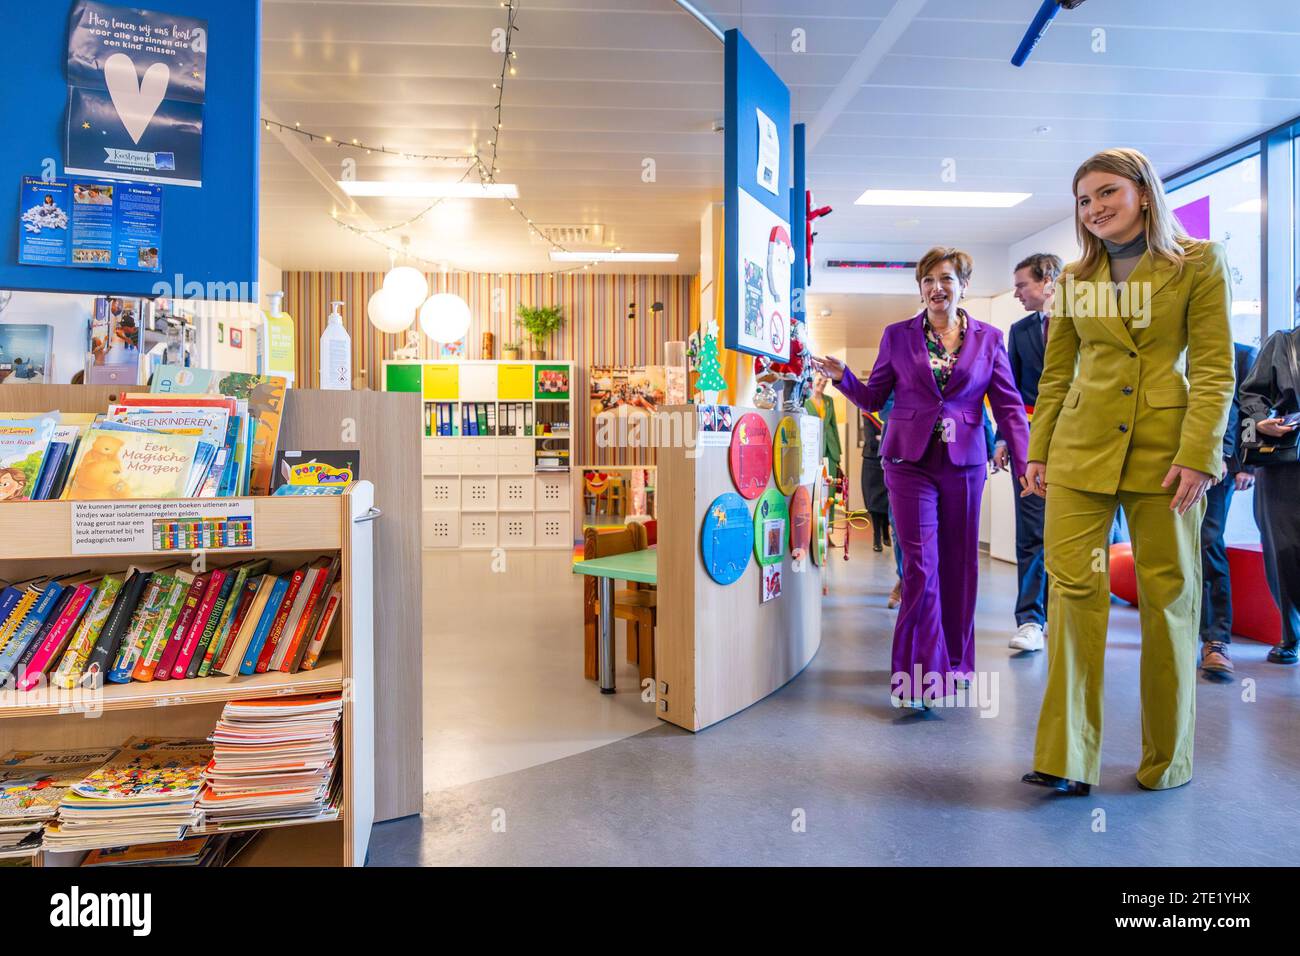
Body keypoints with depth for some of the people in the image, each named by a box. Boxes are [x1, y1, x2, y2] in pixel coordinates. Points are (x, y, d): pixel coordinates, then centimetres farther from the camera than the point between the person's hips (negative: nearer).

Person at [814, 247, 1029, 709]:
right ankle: (921, 674, -2)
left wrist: (1026, 462, -8)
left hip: (964, 463, 2)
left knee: (959, 566, 10)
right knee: (921, 567, -8)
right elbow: (872, 398, 8)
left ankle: (955, 661, 27)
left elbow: (1009, 406, 3)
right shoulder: (898, 336, 6)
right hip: (911, 462, -2)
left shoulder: (989, 338, 7)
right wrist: (841, 376, -10)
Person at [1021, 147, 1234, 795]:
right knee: (1073, 587, -6)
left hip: (1164, 447, -2)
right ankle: (1067, 759, 0)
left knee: (1168, 596, 4)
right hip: (1082, 447, 2)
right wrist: (1038, 450, 6)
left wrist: (1197, 454, -13)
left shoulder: (1199, 263, 4)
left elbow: (1214, 370, -3)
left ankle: (1168, 759, 21)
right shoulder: (1074, 278, 13)